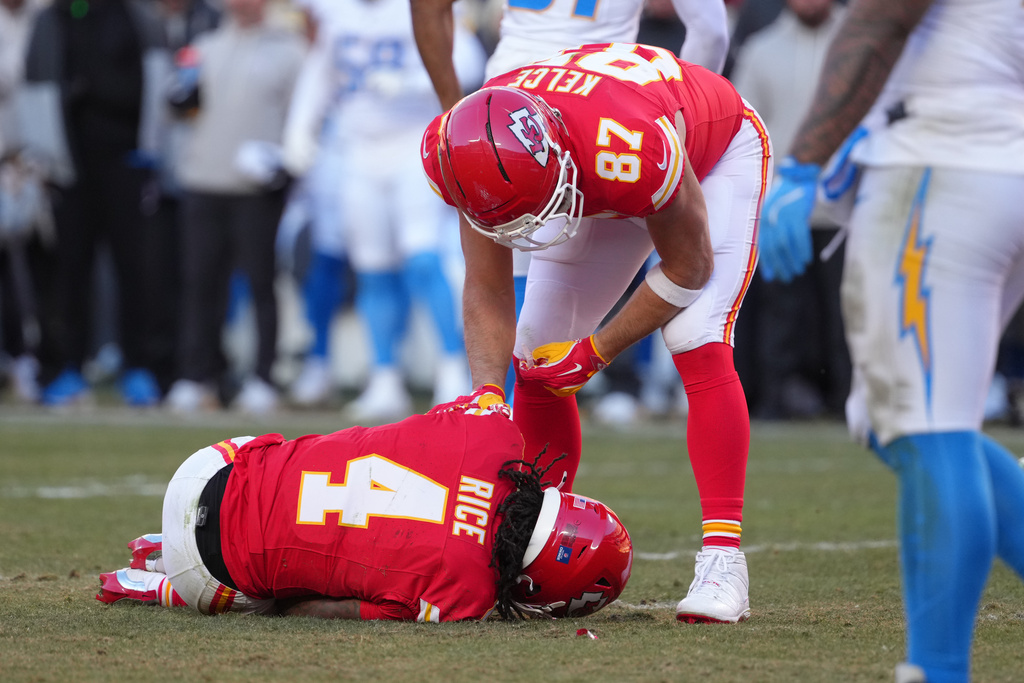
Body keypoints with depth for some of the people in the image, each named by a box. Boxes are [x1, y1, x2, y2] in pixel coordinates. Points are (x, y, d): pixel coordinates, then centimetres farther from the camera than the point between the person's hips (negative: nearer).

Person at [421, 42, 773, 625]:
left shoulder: (634, 147, -46)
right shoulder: (479, 157, -30)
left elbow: (688, 266, -26)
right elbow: (488, 294, -16)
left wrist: (595, 354, -20)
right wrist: (487, 393, -31)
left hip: (717, 155, -5)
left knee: (699, 347, -24)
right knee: (535, 359, -1)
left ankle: (723, 557, -22)